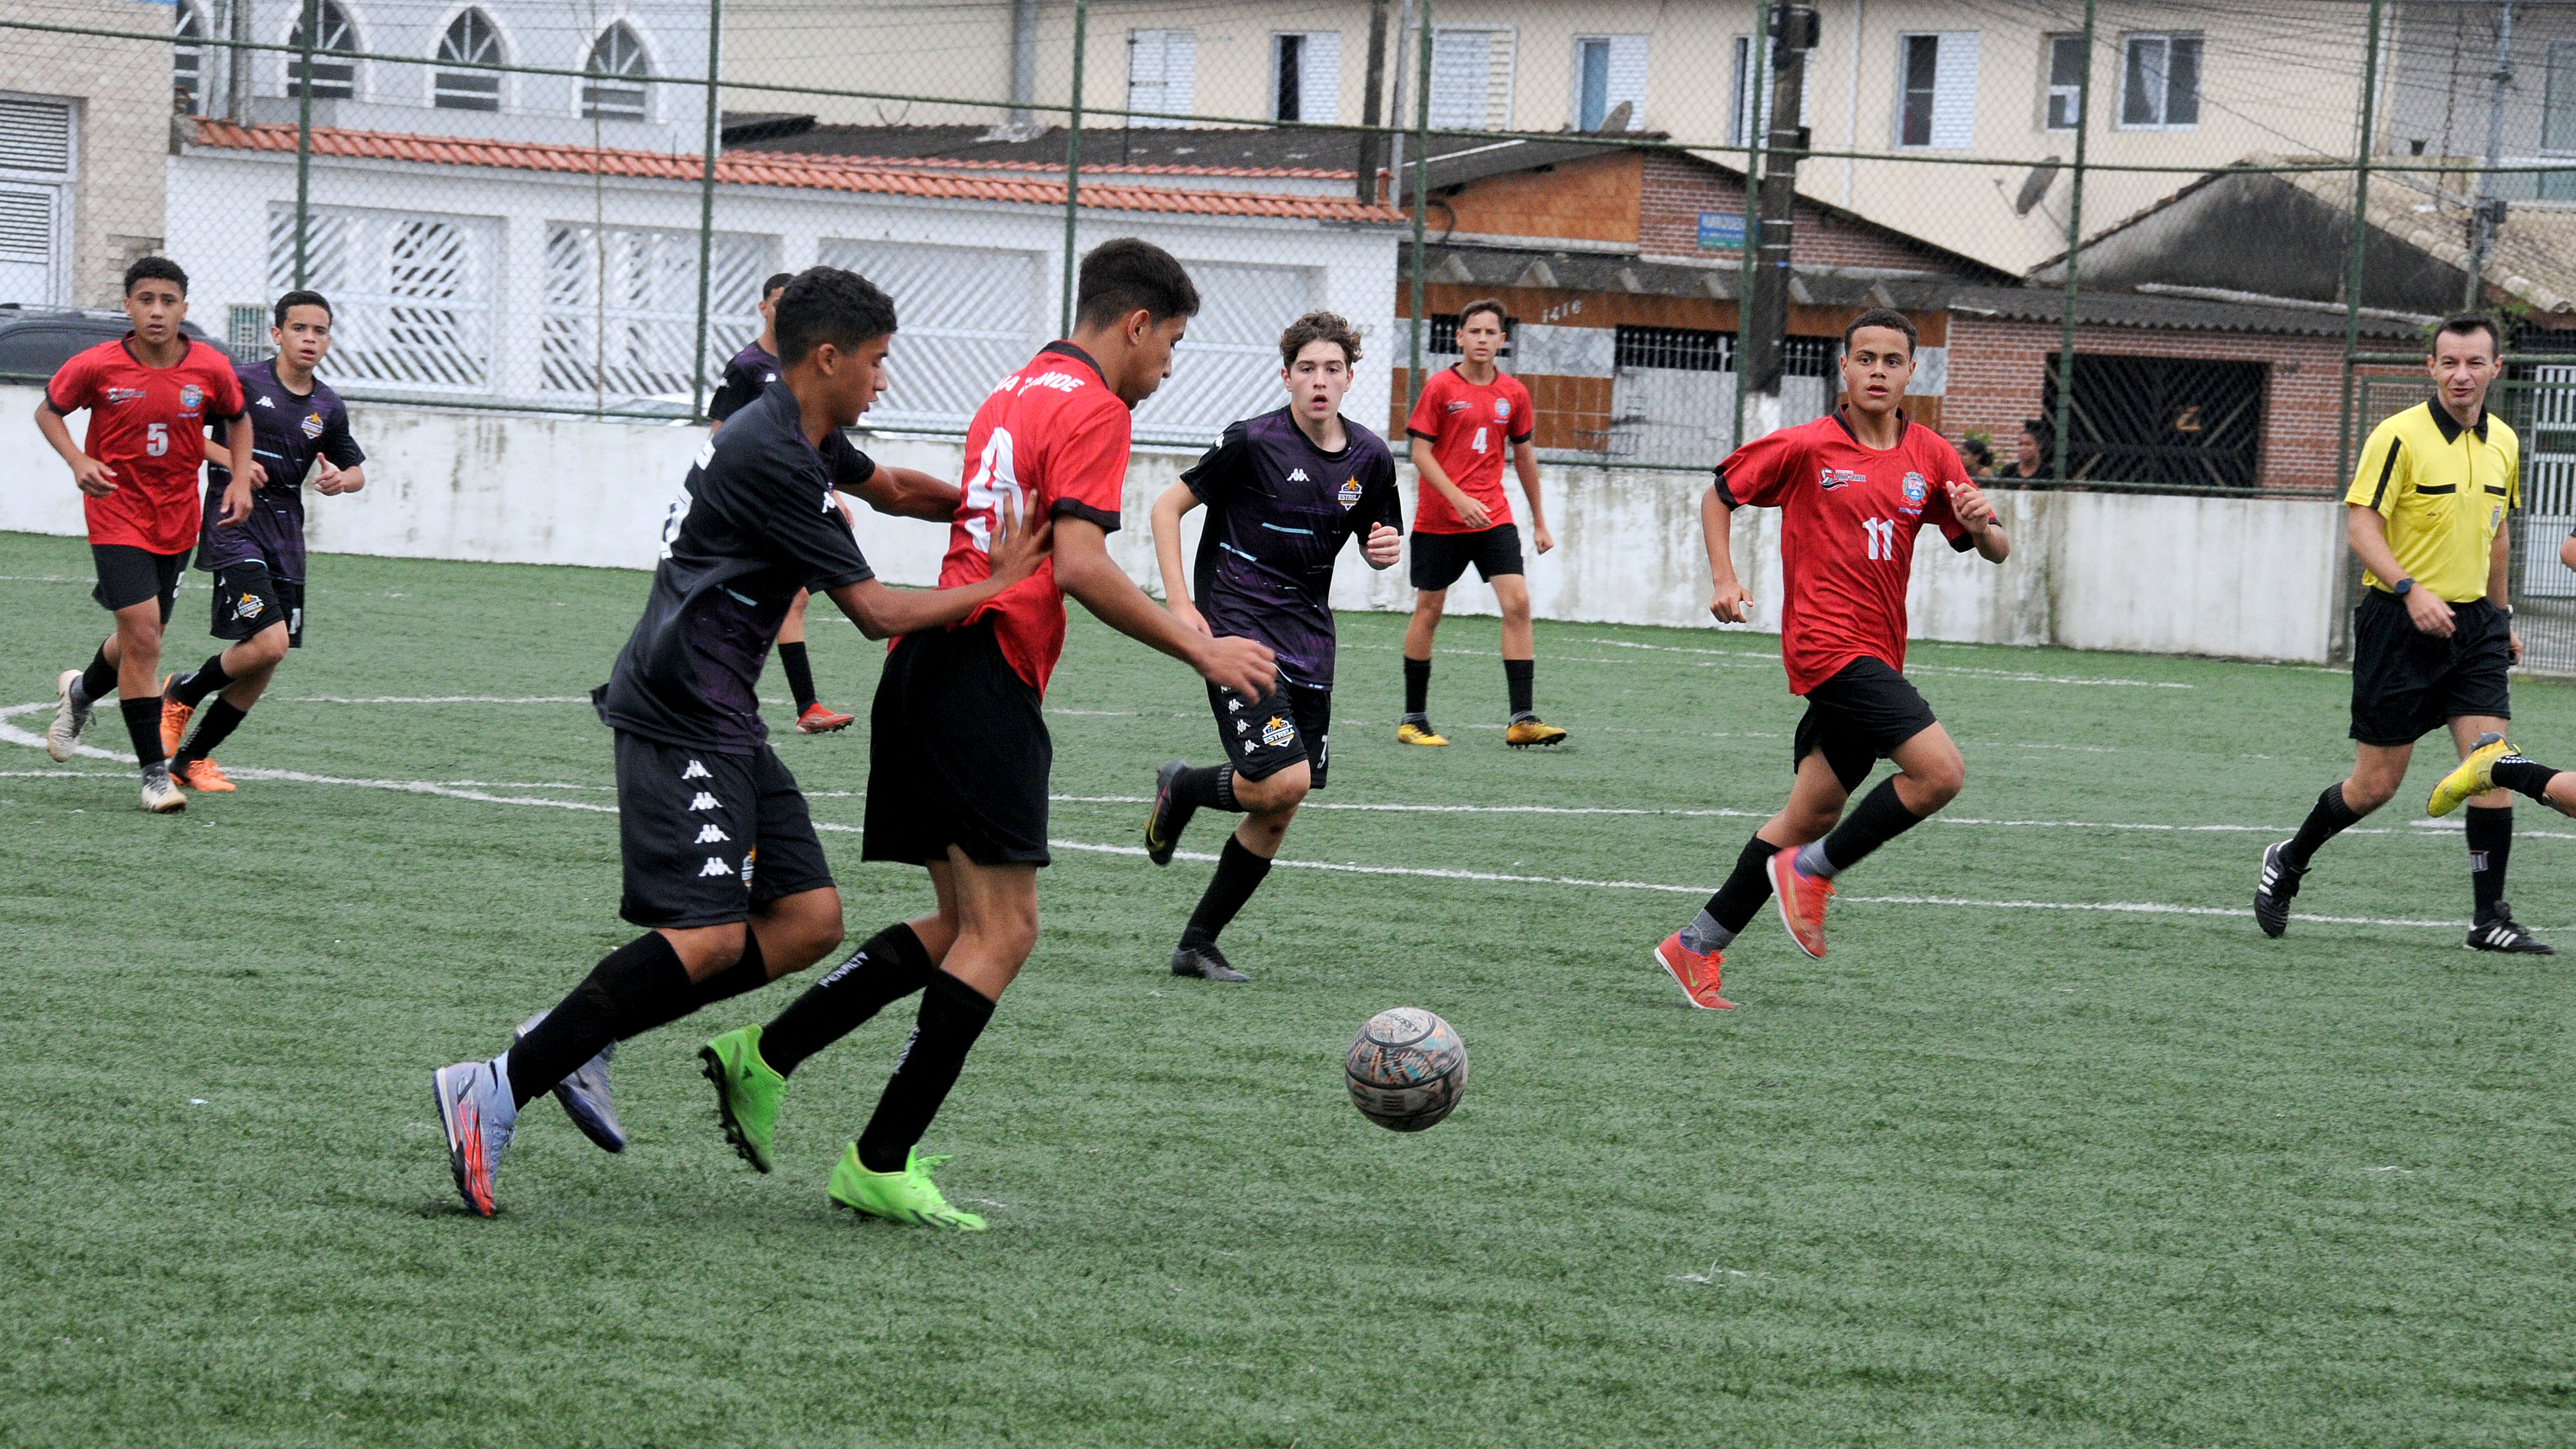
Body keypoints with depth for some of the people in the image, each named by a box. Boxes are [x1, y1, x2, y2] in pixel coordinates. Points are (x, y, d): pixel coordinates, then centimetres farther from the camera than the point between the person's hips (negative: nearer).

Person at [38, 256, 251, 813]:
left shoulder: (211, 368, -8)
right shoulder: (96, 366, -14)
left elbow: (237, 418, 12)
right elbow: (47, 411, 2)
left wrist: (240, 479, 0)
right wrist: (78, 460, -14)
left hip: (178, 519, 4)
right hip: (117, 513, -4)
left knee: (142, 640, 14)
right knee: (142, 634, -15)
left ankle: (82, 691, 49)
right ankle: (155, 773, -8)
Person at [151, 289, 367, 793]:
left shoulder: (328, 407, 10)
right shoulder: (240, 383, -7)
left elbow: (356, 469, 24)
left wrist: (341, 480, 0)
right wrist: (229, 460, -17)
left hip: (286, 538, 6)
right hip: (235, 528, -6)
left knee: (264, 662, 5)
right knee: (267, 643, -21)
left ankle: (192, 757, 19)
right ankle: (180, 695, 6)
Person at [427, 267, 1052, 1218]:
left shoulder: (809, 442, 15)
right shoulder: (772, 460, -16)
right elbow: (878, 612, -13)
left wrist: (988, 511, 33)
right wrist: (1000, 585, -5)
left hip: (722, 724, 11)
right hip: (681, 718, -11)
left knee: (809, 919, 2)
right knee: (708, 937, -21)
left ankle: (580, 1039, 4)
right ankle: (498, 1089, -21)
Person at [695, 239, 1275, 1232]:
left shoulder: (1013, 395, 20)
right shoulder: (1093, 408, -8)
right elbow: (1078, 565, -18)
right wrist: (1200, 653, -12)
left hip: (926, 664, 10)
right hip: (987, 680, -10)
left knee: (963, 924, 14)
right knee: (1000, 933, -6)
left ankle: (764, 1058, 9)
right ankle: (881, 1166, -8)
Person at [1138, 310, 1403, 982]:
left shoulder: (1371, 458, 4)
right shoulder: (1254, 441, -11)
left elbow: (1376, 541, 19)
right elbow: (1168, 506, -5)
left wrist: (1384, 548, -7)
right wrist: (1180, 604, -12)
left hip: (1307, 639, 6)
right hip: (1237, 628, -6)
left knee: (1277, 814, 4)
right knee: (1282, 780, -21)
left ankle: (1198, 944, 16)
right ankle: (1183, 788, 10)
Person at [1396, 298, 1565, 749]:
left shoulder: (1513, 393, 6)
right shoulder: (1440, 387, -5)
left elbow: (1524, 457, 16)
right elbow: (1420, 452, -8)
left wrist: (1540, 522, 18)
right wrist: (1459, 499, -20)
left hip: (1494, 517, 3)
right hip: (1438, 520, -3)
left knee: (1517, 602, -11)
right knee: (1429, 609, 4)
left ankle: (1522, 720, -13)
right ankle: (1414, 719, 16)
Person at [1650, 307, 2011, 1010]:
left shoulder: (1930, 456, 9)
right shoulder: (1806, 447, -4)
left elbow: (1995, 552, 11)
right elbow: (1719, 496, 9)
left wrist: (1980, 524, -12)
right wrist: (1724, 578, -4)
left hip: (1877, 655, 7)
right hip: (1827, 642, -7)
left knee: (1814, 813, 8)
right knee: (1940, 771, -21)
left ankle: (1698, 945, 16)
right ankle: (1813, 871, -6)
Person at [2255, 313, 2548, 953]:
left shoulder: (2504, 444, 9)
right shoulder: (2400, 436, -11)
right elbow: (2361, 526, -15)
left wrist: (2501, 616, 24)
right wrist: (2411, 590, -28)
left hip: (2474, 624, 5)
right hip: (2399, 625, -5)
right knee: (2376, 783, 0)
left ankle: (2490, 919, -4)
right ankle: (2288, 861, 25)